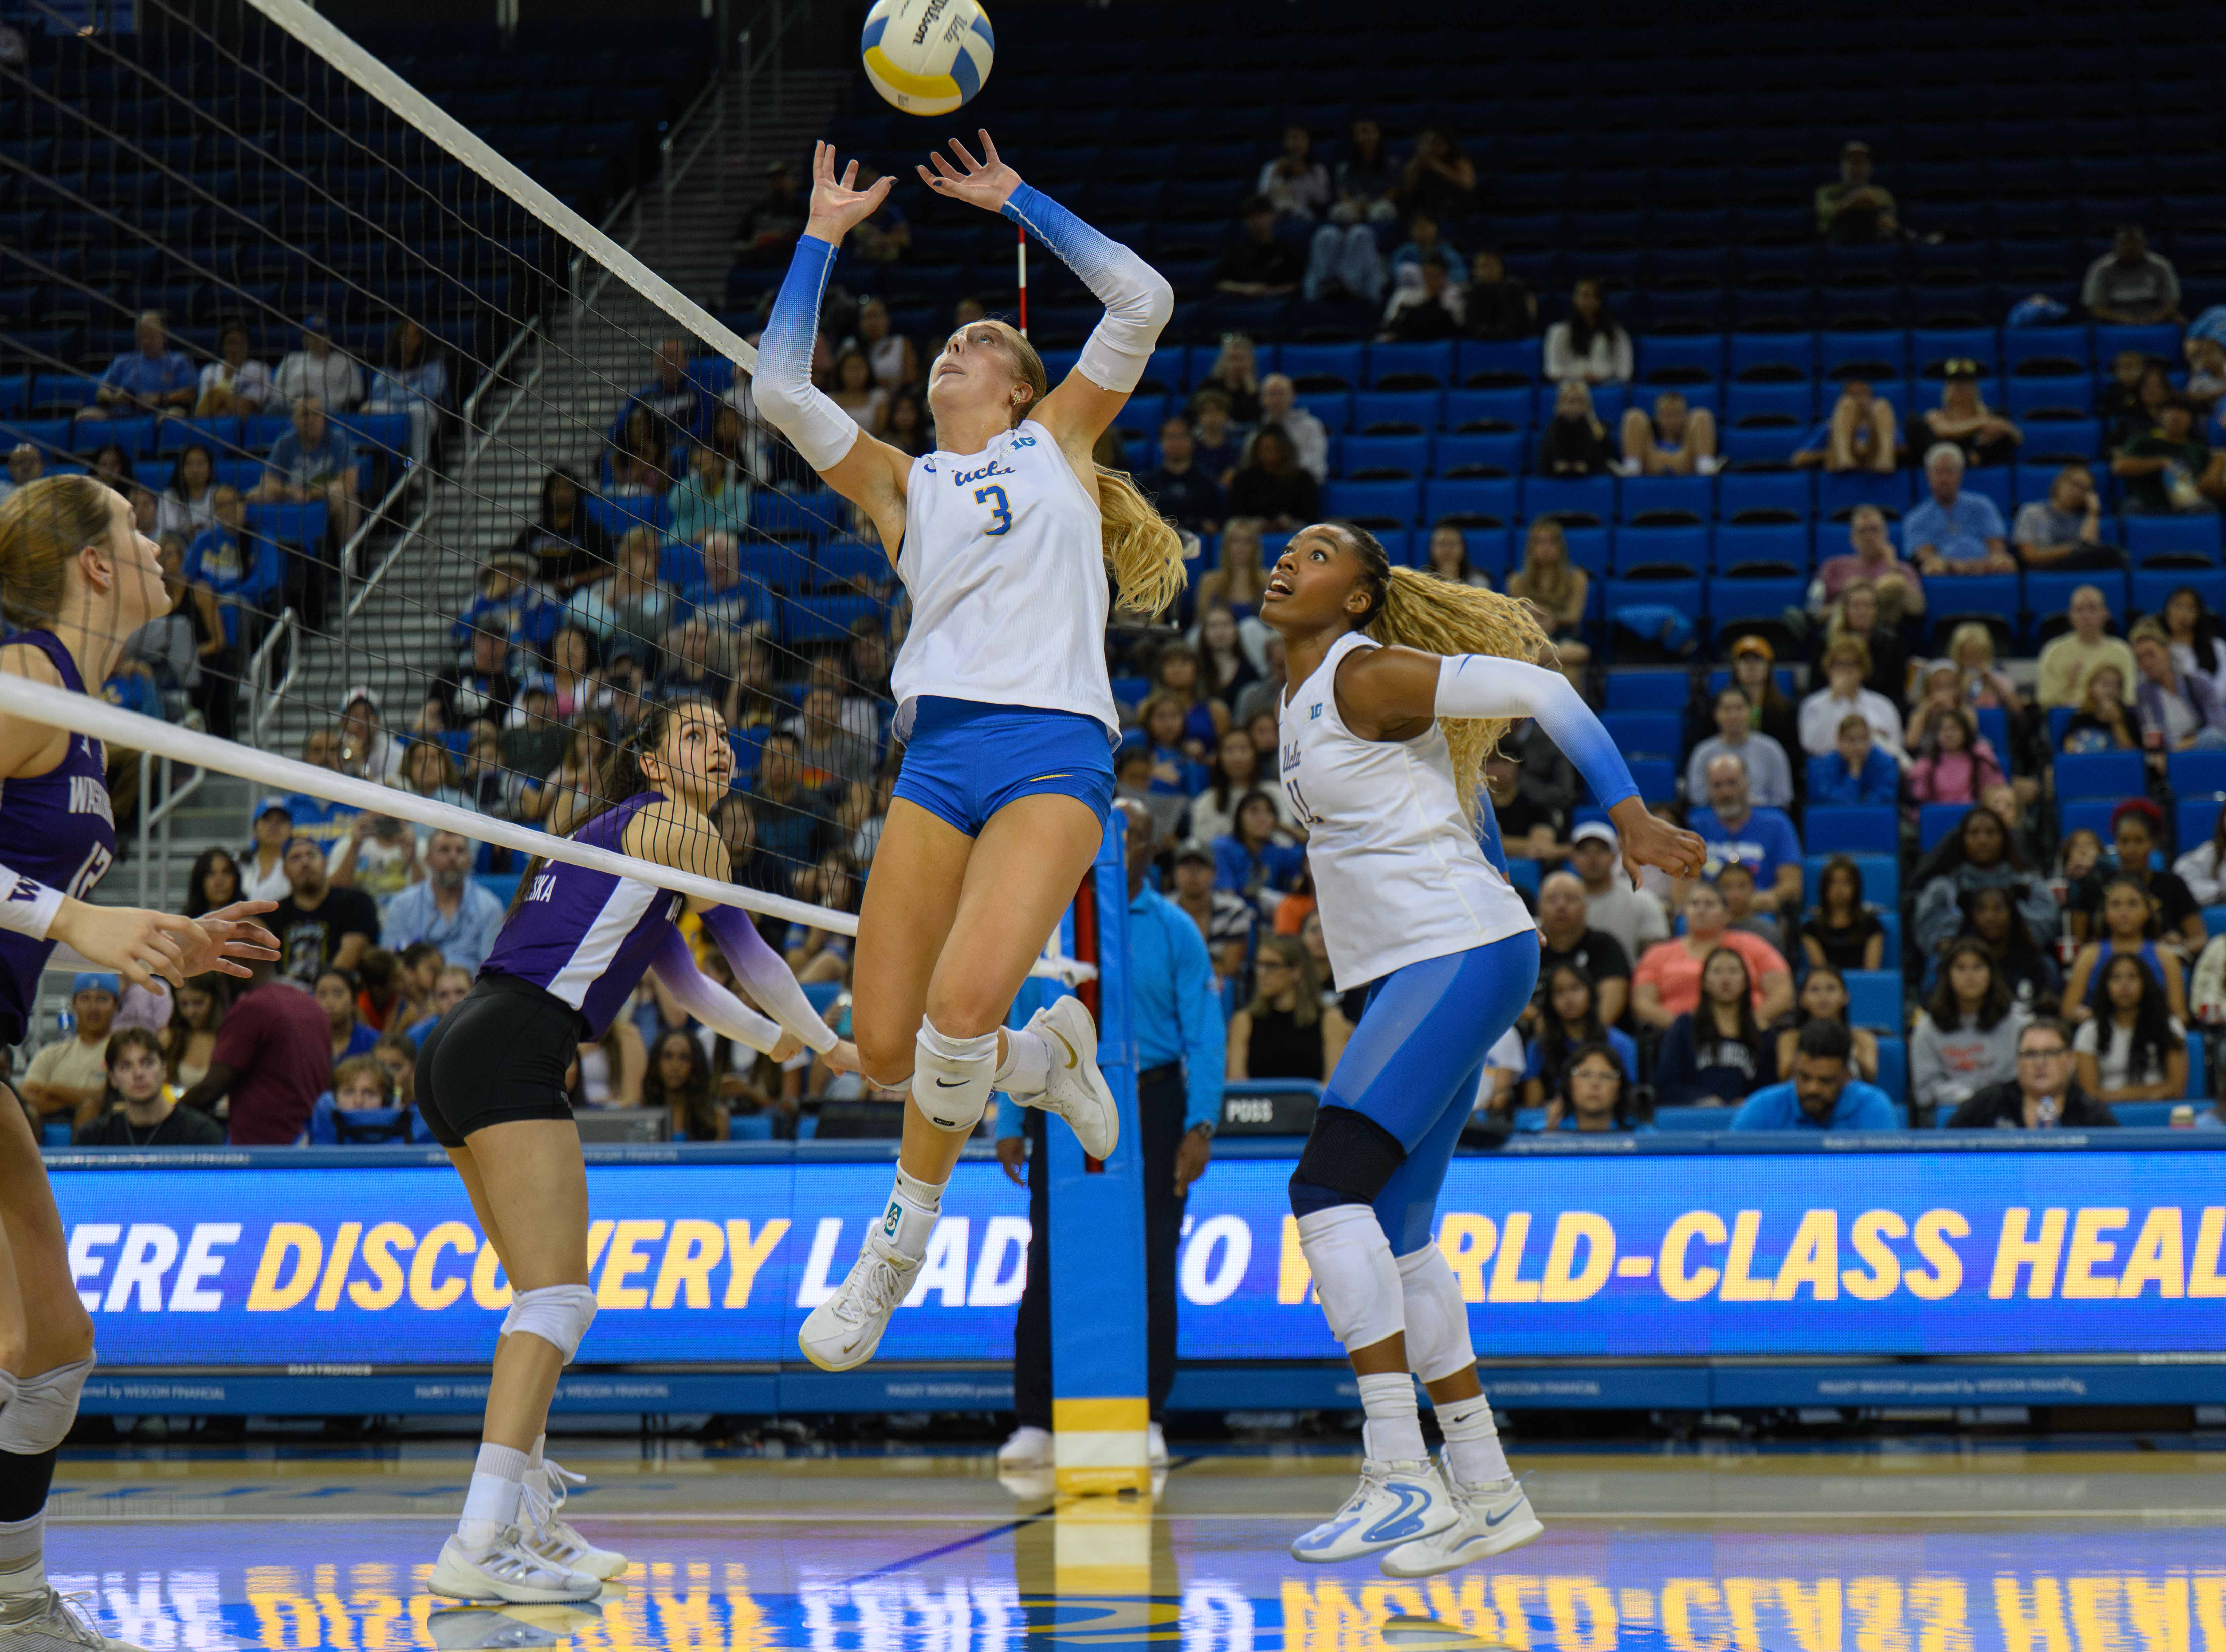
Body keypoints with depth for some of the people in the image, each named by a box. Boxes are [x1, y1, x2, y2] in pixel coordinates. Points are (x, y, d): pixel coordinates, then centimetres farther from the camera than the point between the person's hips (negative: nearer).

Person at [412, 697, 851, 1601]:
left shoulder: (613, 831, 30)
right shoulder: (677, 829, 4)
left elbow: (681, 977, 40)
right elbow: (751, 958, 14)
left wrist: (771, 1038, 51)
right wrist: (826, 1042, 30)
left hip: (458, 1053, 10)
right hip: (512, 1052, -10)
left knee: (545, 1297, 16)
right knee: (559, 1296, -15)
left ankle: (527, 1523, 18)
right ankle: (477, 1546, -26)